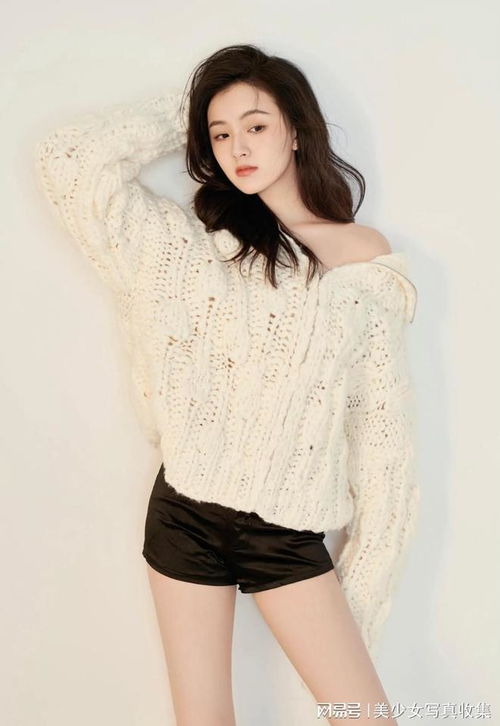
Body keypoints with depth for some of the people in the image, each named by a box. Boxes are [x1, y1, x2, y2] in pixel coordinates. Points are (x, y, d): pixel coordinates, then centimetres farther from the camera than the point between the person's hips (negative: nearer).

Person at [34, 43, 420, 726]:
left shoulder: (366, 258, 0)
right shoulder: (193, 237, 2)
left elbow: (382, 421, 1)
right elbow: (68, 160, -5)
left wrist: (364, 573, 0)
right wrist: (182, 113, 3)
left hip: (286, 531, 0)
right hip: (184, 512, 1)